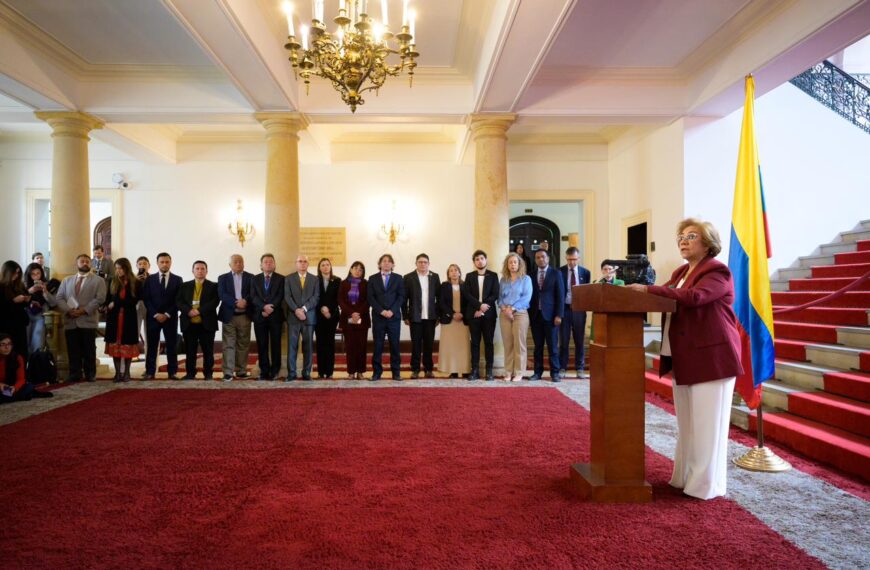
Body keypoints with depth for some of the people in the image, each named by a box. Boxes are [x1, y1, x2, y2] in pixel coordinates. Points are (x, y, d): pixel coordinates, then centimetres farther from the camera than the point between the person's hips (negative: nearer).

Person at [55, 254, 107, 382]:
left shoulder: (98, 280, 7)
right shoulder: (66, 280, 19)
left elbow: (100, 299, -5)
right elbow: (59, 298, 9)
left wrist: (84, 310, -14)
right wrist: (68, 310, -9)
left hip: (88, 320, -3)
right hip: (70, 321, 3)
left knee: (89, 350, 1)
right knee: (73, 350, 4)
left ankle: (90, 374, 9)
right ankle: (75, 374, 11)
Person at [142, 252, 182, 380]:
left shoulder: (177, 280, 5)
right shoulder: (150, 279, 6)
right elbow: (146, 299, 1)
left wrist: (167, 314, -9)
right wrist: (156, 314, -10)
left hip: (170, 317, 0)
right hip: (153, 317, 0)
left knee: (172, 345, 2)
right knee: (152, 345, 2)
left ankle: (172, 372, 6)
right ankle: (150, 372, 7)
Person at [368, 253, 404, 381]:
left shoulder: (398, 278, 9)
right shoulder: (373, 279, 9)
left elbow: (401, 296, 1)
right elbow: (370, 298, 1)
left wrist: (392, 311, -12)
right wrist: (381, 311, -12)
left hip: (394, 316, 0)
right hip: (378, 316, 0)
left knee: (395, 345, 2)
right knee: (377, 345, 2)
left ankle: (396, 371, 9)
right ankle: (377, 371, 9)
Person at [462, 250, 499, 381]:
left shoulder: (493, 275, 6)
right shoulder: (469, 276, 9)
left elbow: (495, 294, -2)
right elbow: (467, 294, -2)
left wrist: (484, 308, -12)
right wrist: (480, 305, -15)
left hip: (489, 314, -1)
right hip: (473, 314, 1)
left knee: (489, 342, 2)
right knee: (475, 342, 3)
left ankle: (489, 371, 6)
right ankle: (475, 370, 7)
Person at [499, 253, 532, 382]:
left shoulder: (526, 279, 4)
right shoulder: (503, 280, 14)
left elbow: (527, 297, -7)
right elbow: (500, 297, 10)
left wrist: (512, 308, -14)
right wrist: (504, 308, -10)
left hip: (520, 313, -3)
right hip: (505, 314, 3)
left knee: (519, 344, -4)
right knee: (508, 344, 3)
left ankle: (519, 372, 1)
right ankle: (508, 372, 8)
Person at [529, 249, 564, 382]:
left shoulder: (556, 274, 2)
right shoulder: (532, 275, 9)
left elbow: (560, 296, -2)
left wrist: (559, 315, -10)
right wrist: (529, 314, 1)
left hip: (550, 315, -2)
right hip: (535, 315, 2)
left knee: (552, 345, 1)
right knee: (538, 346, 6)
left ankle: (555, 372, 8)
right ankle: (538, 372, 13)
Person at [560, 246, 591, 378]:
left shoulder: (585, 272, 4)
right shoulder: (560, 272, -1)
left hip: (579, 309, 1)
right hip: (564, 308, -1)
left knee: (580, 340, 6)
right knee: (564, 341, 4)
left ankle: (580, 369, 13)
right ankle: (562, 368, 12)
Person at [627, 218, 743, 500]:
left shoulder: (717, 271, -9)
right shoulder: (681, 272, 18)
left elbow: (694, 297, -26)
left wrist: (649, 289, -26)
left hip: (711, 358, -8)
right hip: (684, 360, 8)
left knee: (707, 423, 0)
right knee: (686, 423, 14)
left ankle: (706, 485, 11)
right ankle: (685, 477, 24)